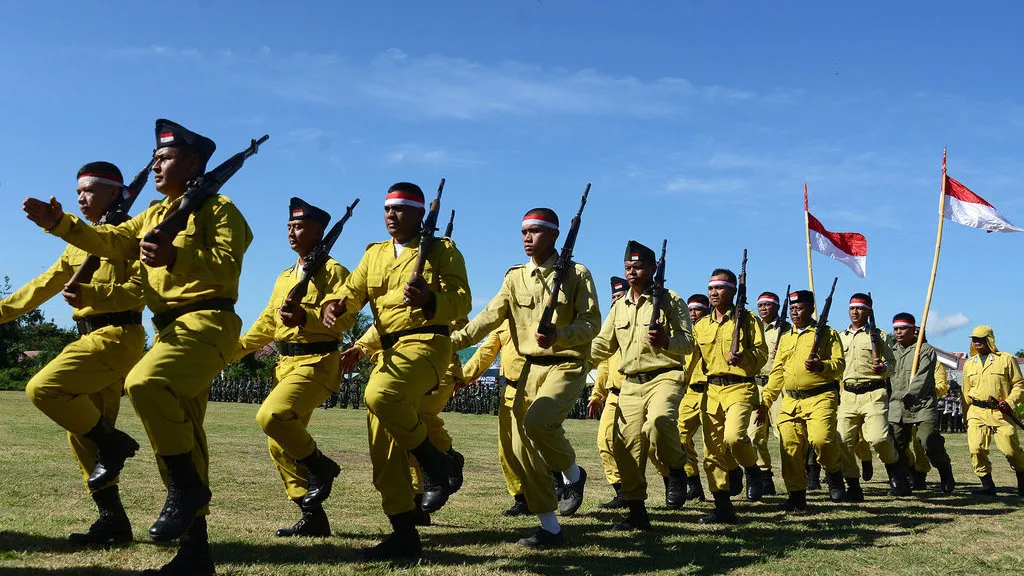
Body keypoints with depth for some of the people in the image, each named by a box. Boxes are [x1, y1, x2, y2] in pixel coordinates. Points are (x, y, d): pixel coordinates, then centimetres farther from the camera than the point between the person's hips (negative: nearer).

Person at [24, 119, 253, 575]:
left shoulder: (218, 209, -3)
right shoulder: (155, 214, 23)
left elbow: (228, 266, -16)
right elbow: (113, 242, 10)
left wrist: (176, 257, -29)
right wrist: (60, 224, -3)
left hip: (206, 323, -9)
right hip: (170, 328, 9)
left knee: (144, 382, -33)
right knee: (180, 435, 8)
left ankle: (186, 486, -16)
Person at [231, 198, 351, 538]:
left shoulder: (332, 271, -3)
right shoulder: (285, 277, 21)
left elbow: (344, 319, -16)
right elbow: (267, 324, 22)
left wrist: (306, 316, -30)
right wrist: (234, 350, 11)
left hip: (317, 363, -9)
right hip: (285, 364, 9)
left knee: (271, 416, -28)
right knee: (280, 446, 6)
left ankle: (320, 466, -5)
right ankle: (312, 517, 15)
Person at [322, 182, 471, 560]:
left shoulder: (442, 250, 1)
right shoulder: (375, 254, 18)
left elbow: (462, 301, -9)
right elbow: (352, 291, 9)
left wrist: (430, 301, -29)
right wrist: (336, 304, -14)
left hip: (425, 343, -7)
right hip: (388, 350, 7)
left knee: (381, 394, -35)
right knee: (384, 445, 3)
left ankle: (434, 462, -12)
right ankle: (404, 533, 11)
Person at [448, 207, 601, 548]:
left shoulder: (577, 274, -3)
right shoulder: (515, 278, 9)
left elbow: (592, 322, -9)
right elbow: (489, 318, 2)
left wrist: (558, 335, -28)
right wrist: (453, 341, -11)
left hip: (567, 366, -5)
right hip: (531, 367, 5)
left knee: (537, 421, -29)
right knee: (523, 447, -1)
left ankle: (572, 473, 3)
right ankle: (550, 528, 10)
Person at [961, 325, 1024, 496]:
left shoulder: (1006, 359, 3)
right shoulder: (969, 364, 15)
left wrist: (1009, 402, -11)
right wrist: (966, 416, 16)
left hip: (1000, 413, -3)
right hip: (976, 412, 3)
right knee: (976, 449, -10)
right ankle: (987, 485, 2)